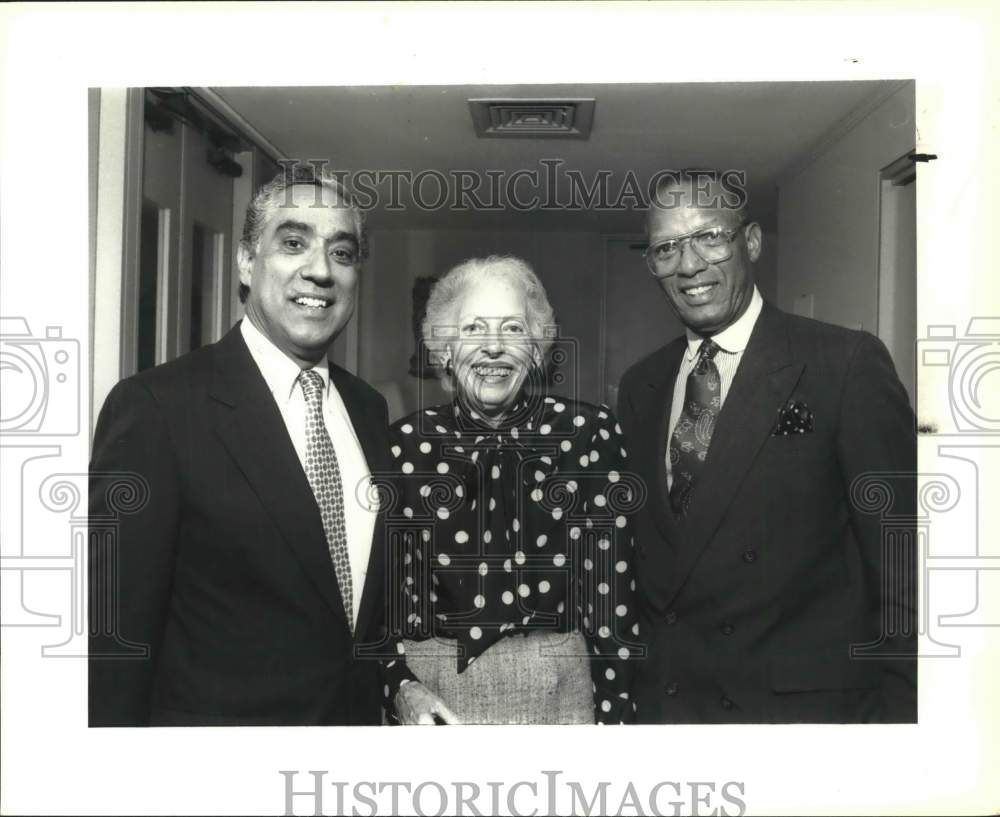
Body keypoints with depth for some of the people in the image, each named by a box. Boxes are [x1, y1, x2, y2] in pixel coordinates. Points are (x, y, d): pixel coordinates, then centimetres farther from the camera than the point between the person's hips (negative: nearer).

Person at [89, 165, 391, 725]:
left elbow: (377, 596, 8)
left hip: (364, 712, 6)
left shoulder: (370, 408, 1)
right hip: (218, 713, -5)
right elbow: (117, 633, -18)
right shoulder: (156, 405, -18)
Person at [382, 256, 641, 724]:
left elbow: (612, 592, -4)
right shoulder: (407, 442, -3)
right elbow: (384, 588, 4)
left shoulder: (590, 432, -6)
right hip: (433, 691, 1)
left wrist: (615, 712, -4)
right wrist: (400, 685, -9)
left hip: (558, 686, 0)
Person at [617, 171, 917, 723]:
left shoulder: (847, 364, -12)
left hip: (803, 704, -4)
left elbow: (903, 568, -11)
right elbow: (632, 559, 9)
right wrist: (620, 689, 5)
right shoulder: (640, 386, 5)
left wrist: (901, 709, -12)